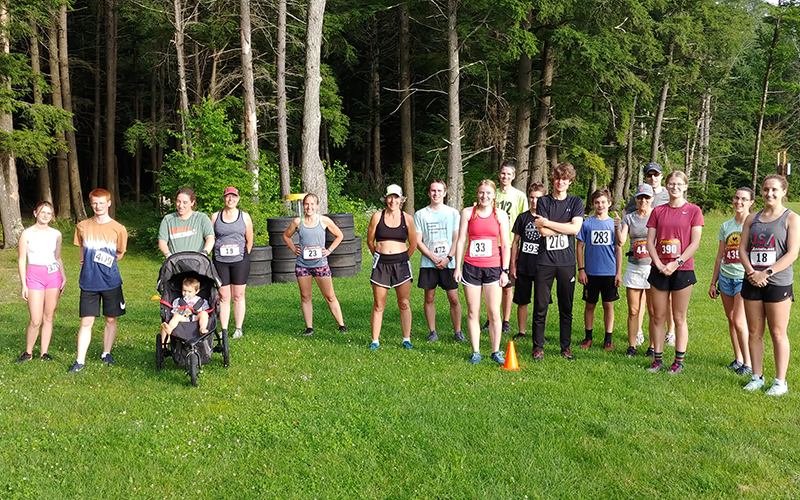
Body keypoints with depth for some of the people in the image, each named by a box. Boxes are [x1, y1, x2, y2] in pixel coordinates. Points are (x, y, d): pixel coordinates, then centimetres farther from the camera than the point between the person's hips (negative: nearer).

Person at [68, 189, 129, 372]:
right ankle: (80, 361, 7)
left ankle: (106, 354, 26)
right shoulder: (82, 226, 3)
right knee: (86, 321, 0)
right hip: (88, 282, 0)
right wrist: (86, 262, 7)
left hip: (111, 281, 0)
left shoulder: (118, 229, -3)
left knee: (111, 319, 9)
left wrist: (105, 261, -3)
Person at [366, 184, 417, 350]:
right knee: (378, 305, 4)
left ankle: (406, 340, 12)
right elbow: (370, 240, 10)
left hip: (401, 263, 0)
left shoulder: (407, 219, 1)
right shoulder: (377, 216, 0)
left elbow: (413, 245, 11)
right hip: (381, 264, 0)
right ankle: (375, 340, 13)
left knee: (404, 304, 3)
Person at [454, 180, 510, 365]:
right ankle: (475, 352, 14)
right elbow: (461, 241, 5)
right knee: (473, 313, 4)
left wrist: (505, 271, 0)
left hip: (493, 268, 0)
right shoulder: (468, 212, 4)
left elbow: (505, 246, 6)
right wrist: (457, 267, 1)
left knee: (494, 313, 0)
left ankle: (496, 351, 13)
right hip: (471, 267, 0)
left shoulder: (501, 215, 5)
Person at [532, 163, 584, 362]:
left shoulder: (576, 202, 9)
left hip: (566, 262, 1)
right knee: (540, 307, 1)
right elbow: (543, 231, -7)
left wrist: (548, 222, -8)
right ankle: (538, 347, 11)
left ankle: (566, 347, 19)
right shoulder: (544, 201, 5)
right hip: (545, 261, -1)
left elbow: (575, 228, -8)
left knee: (566, 308, 7)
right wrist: (565, 227, -5)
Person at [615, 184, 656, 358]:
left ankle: (652, 347, 12)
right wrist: (617, 228, -23)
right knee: (633, 311, 5)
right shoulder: (629, 218, 6)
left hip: (652, 267, -2)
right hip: (634, 267, 2)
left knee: (653, 311, 2)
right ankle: (632, 346, 13)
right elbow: (621, 242, -5)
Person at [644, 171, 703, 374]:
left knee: (679, 319, 4)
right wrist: (658, 264, -8)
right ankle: (658, 359, 15)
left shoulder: (693, 211, 1)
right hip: (659, 270, 3)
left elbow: (695, 242, -5)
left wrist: (677, 263, -13)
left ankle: (679, 361, 13)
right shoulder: (658, 211, 8)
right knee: (658, 317, 6)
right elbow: (650, 241, 5)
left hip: (682, 270, -3)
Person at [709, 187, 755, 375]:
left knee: (739, 321, -11)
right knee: (731, 320, 10)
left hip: (745, 277, -5)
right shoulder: (726, 226, 10)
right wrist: (713, 282, 14)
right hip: (725, 277, 5)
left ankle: (748, 363, 1)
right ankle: (738, 359, 22)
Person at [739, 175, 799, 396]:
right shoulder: (752, 218, 11)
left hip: (778, 283, -4)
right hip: (752, 282, 4)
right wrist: (751, 272, -11)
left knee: (777, 333, 2)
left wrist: (766, 273, -17)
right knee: (754, 332, 8)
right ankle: (757, 377, 19)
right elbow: (742, 249, 6)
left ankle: (780, 381, 11)